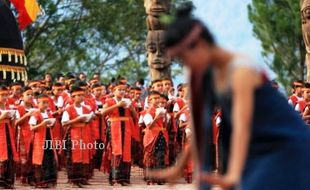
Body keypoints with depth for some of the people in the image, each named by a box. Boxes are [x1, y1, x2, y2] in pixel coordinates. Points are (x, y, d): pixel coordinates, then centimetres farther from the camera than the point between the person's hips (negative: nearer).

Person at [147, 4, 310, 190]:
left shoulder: (242, 71, -25)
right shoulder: (212, 70, 3)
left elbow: (242, 128, -39)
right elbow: (201, 125, 13)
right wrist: (179, 167, 14)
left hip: (288, 153, -9)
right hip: (259, 153, 9)